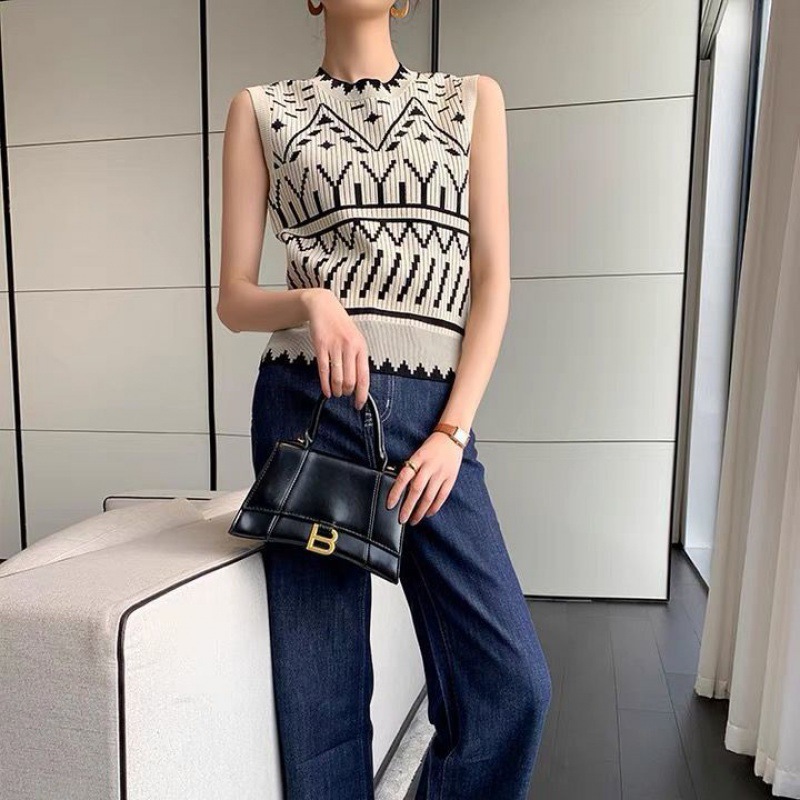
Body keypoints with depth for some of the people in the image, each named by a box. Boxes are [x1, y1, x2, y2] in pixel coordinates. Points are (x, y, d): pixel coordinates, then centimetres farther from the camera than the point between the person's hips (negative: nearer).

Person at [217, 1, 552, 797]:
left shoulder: (473, 98, 14)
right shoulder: (260, 109, 12)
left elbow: (491, 277, 5)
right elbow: (233, 298, 7)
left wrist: (454, 430, -6)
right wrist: (310, 301, -15)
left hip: (434, 412, 2)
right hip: (309, 406, 0)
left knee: (512, 683, -3)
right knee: (321, 696, 6)